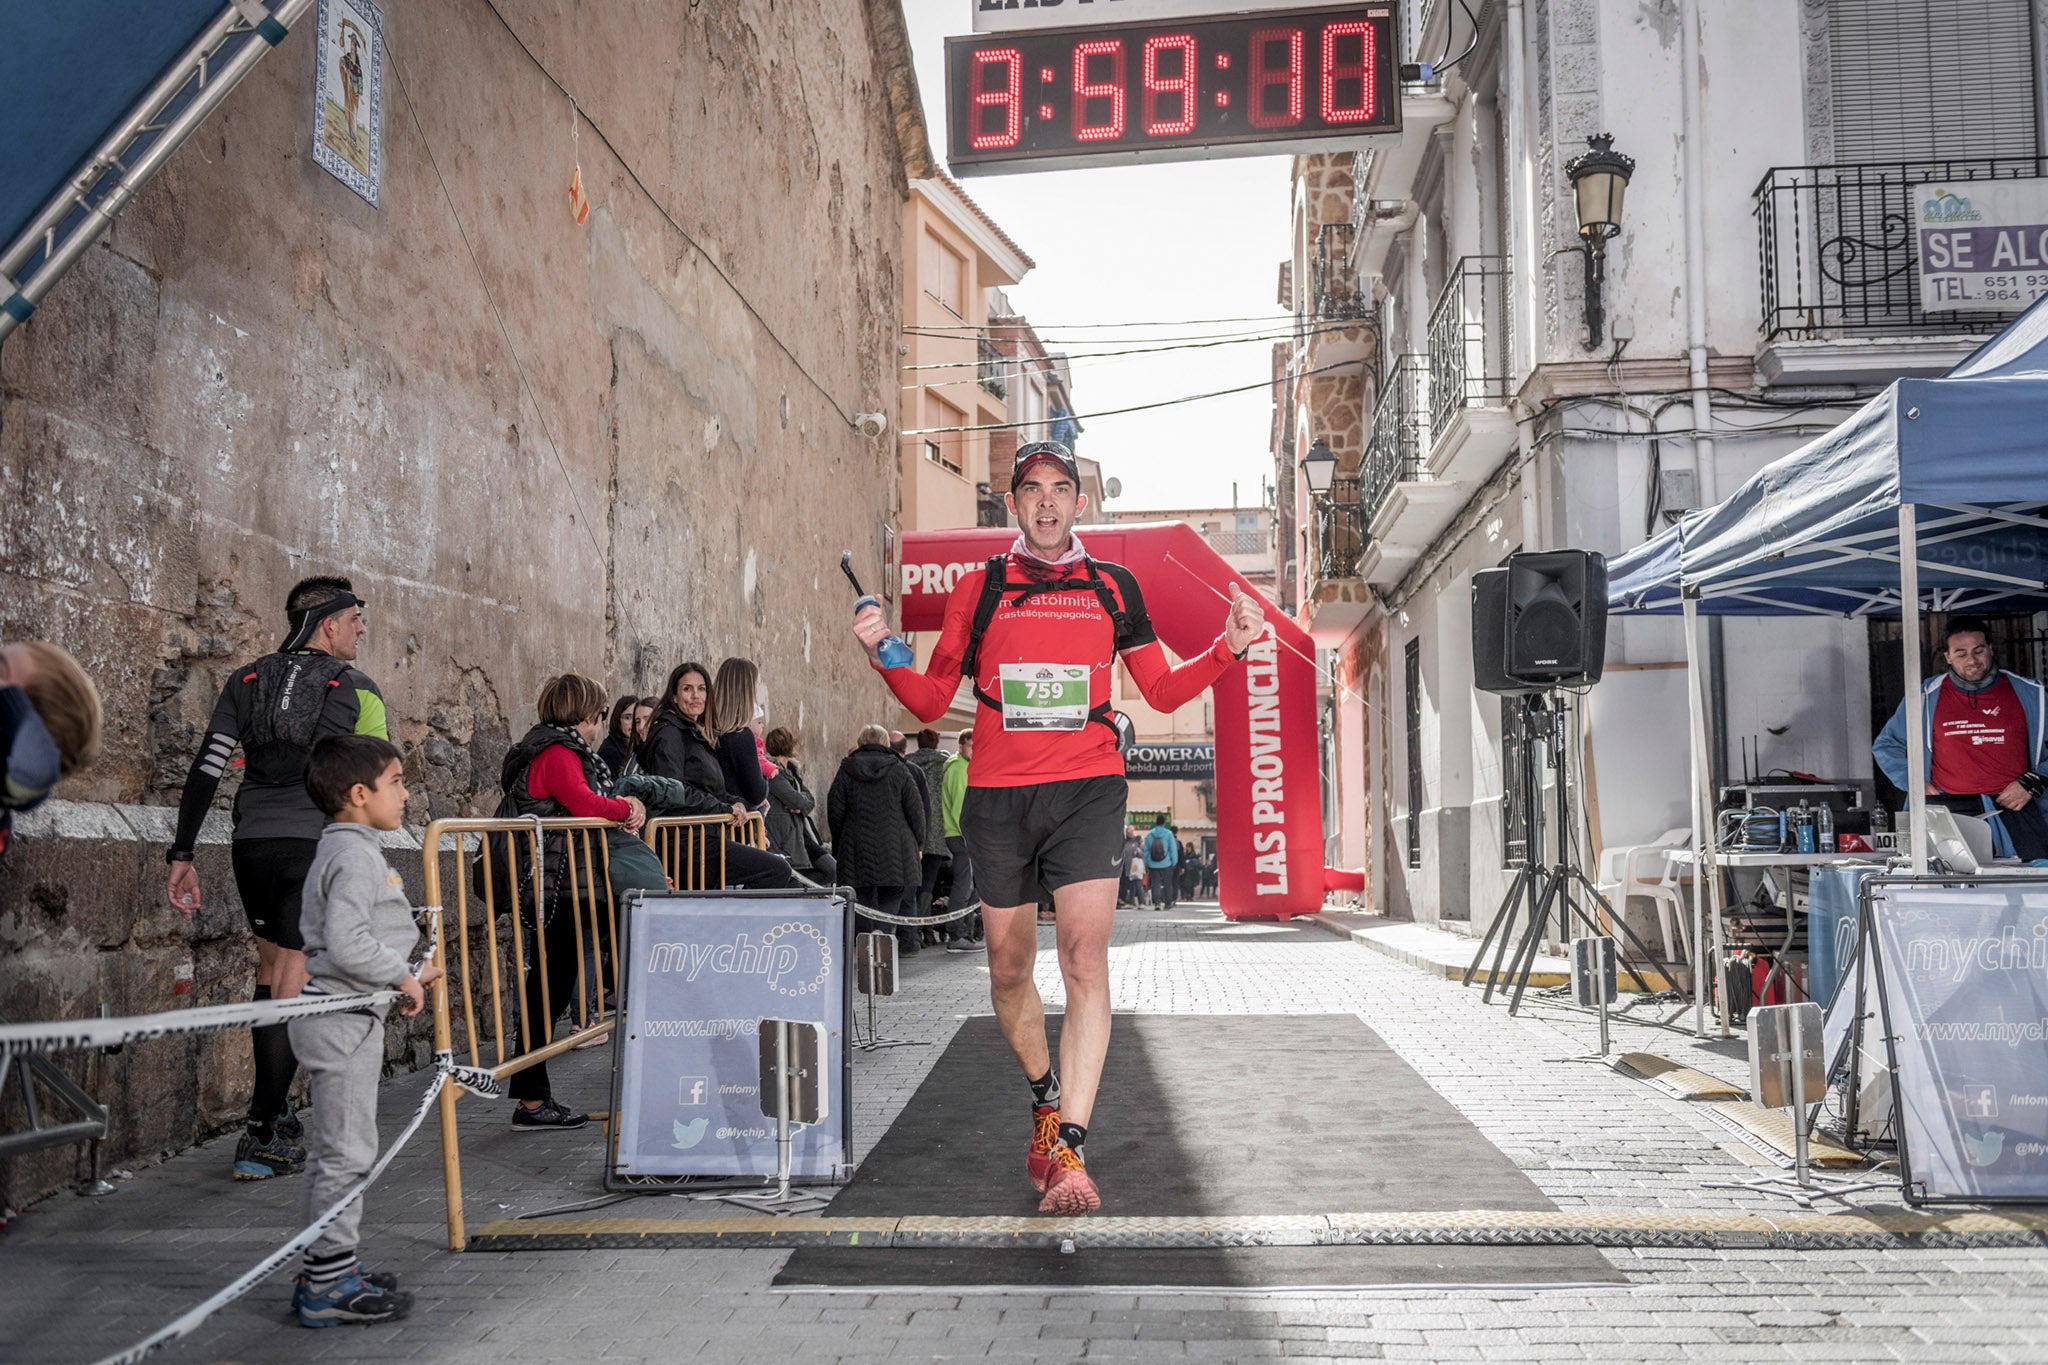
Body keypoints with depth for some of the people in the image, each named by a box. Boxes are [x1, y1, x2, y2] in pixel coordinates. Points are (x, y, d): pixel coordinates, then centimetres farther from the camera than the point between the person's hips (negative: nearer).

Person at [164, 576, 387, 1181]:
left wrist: (182, 853, 6)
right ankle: (261, 1137, -5)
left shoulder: (247, 681, 12)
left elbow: (206, 769, 5)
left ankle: (276, 1109, 25)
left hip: (252, 843, 5)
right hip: (317, 844, -5)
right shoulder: (357, 688, 1)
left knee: (272, 967, 20)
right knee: (295, 983, -3)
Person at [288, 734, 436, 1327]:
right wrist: (401, 976, -16)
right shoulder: (354, 856, -17)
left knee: (332, 1150, 17)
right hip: (344, 1020, -11)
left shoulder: (343, 850, 16)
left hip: (342, 1016, 11)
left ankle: (325, 1271, 26)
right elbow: (346, 943, -27)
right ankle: (329, 1284, 3)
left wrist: (403, 976, 16)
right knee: (346, 1151, -4)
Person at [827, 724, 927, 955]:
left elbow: (835, 812, 4)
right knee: (891, 899, 3)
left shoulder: (846, 771, 4)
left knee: (863, 902, 7)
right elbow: (916, 811, 1)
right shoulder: (899, 770, 2)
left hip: (857, 849, 1)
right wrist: (918, 845, 11)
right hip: (895, 852, -1)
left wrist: (837, 846, 14)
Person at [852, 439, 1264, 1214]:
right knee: (1009, 969, 9)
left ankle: (1068, 1150, -16)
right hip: (996, 795, 1)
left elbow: (1162, 691, 16)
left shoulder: (1114, 587, 11)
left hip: (1087, 791, -1)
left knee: (1085, 958, -16)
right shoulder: (977, 588, 10)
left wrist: (1230, 649, 2)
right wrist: (883, 656, -7)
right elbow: (931, 701, 10)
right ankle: (1046, 1099, 35)